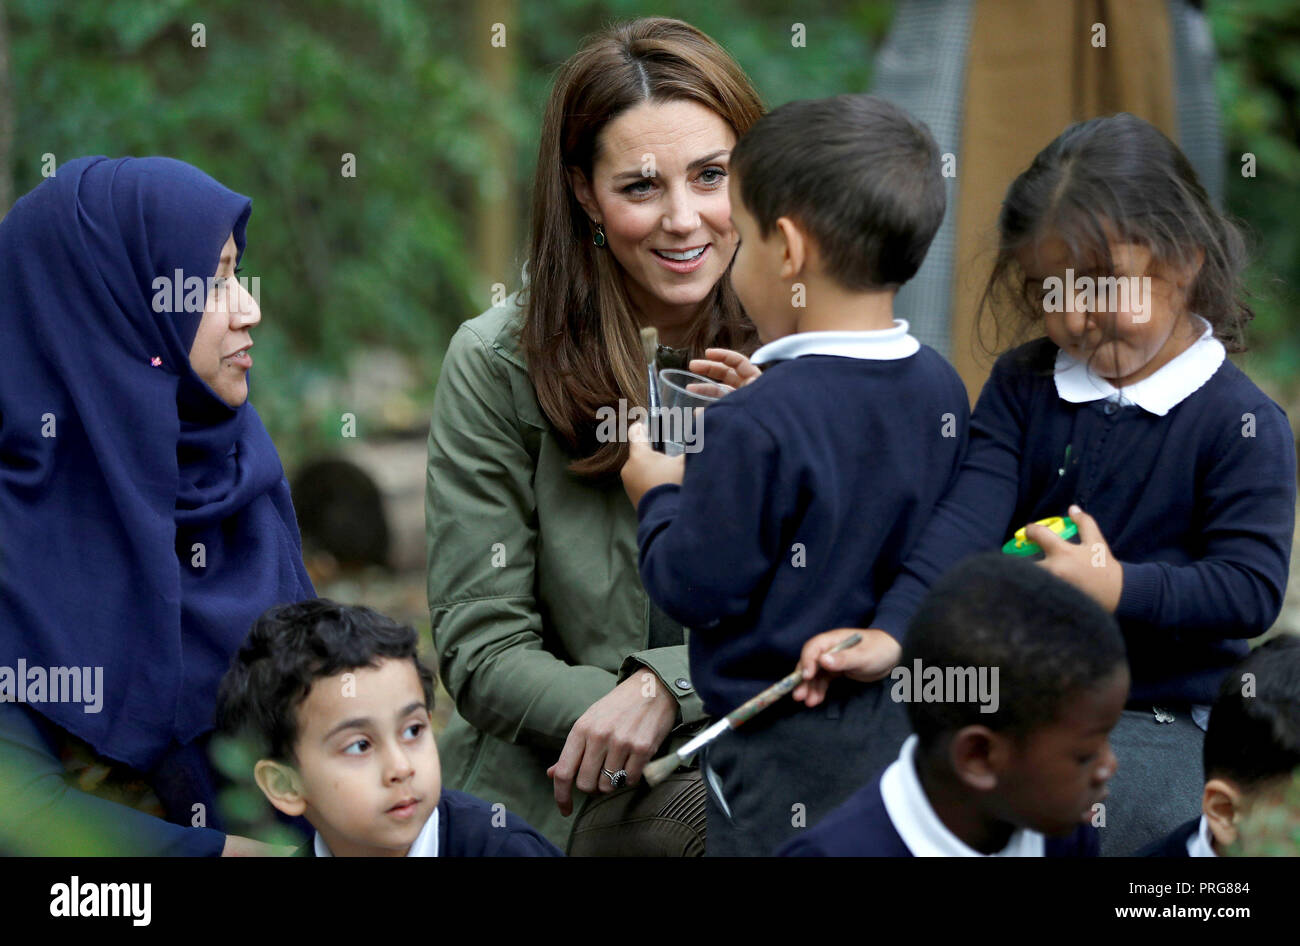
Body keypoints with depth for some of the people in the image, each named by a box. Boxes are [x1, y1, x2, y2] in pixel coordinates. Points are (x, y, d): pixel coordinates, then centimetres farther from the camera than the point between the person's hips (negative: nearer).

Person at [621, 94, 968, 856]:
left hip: (785, 752, -7)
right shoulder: (939, 387, 1)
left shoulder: (757, 428, -22)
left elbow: (696, 588, -17)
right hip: (900, 723, 7)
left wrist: (659, 495, 4)